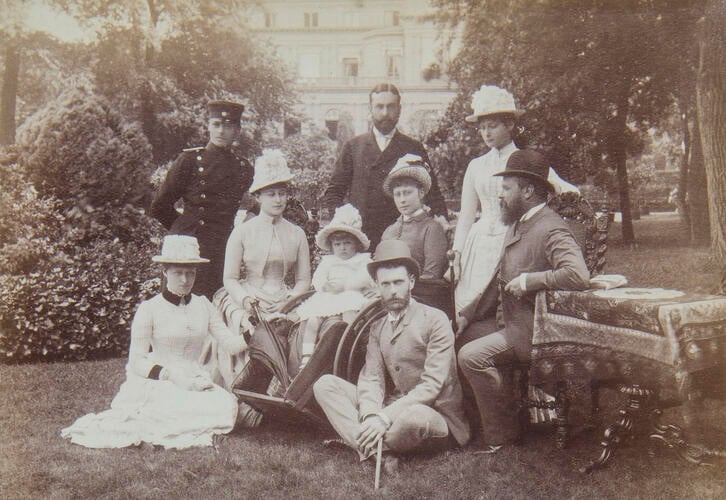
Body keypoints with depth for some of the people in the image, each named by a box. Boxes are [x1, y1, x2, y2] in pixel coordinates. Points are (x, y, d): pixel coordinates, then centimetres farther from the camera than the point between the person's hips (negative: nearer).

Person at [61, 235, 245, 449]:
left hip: (194, 380, 5)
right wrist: (170, 375, -19)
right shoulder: (150, 309, -2)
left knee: (226, 406, -26)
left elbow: (230, 343, 6)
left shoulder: (202, 305, 11)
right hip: (157, 382, -5)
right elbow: (136, 361, -5)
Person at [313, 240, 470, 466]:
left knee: (413, 416, -42)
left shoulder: (435, 320, -6)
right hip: (390, 408, 6)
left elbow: (433, 385, -16)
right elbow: (370, 378, 1)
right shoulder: (377, 328, 14)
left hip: (436, 417, -6)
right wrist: (371, 415, -22)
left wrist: (385, 417, -25)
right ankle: (374, 450, -25)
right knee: (325, 384, -7)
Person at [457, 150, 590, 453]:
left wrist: (530, 280, -23)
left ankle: (500, 437, -6)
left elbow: (579, 277, -33)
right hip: (515, 322, 10)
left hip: (535, 330, -10)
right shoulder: (517, 225, 16)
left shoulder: (551, 229, -17)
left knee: (471, 356, -22)